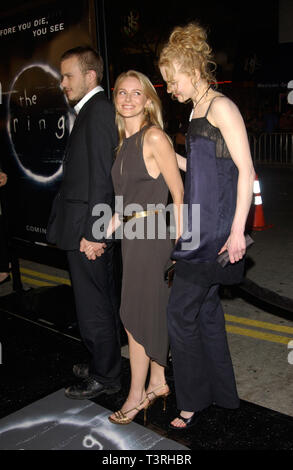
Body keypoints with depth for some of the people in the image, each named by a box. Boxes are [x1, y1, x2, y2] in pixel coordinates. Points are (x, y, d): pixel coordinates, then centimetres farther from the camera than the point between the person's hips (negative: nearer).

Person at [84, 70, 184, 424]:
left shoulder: (154, 137, -11)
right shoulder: (125, 142, 13)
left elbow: (178, 193, -11)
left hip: (152, 234, -8)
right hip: (131, 234, 8)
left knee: (136, 314, 0)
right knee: (152, 312, 14)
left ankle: (137, 395, 15)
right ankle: (158, 383, 28)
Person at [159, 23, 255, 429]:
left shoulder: (221, 107, -11)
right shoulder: (198, 113, 16)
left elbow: (245, 170, -16)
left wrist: (237, 230, -20)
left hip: (214, 229, -9)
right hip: (200, 226, 9)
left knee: (181, 311, -5)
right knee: (206, 308, 14)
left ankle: (193, 400, 13)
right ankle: (220, 391, 29)